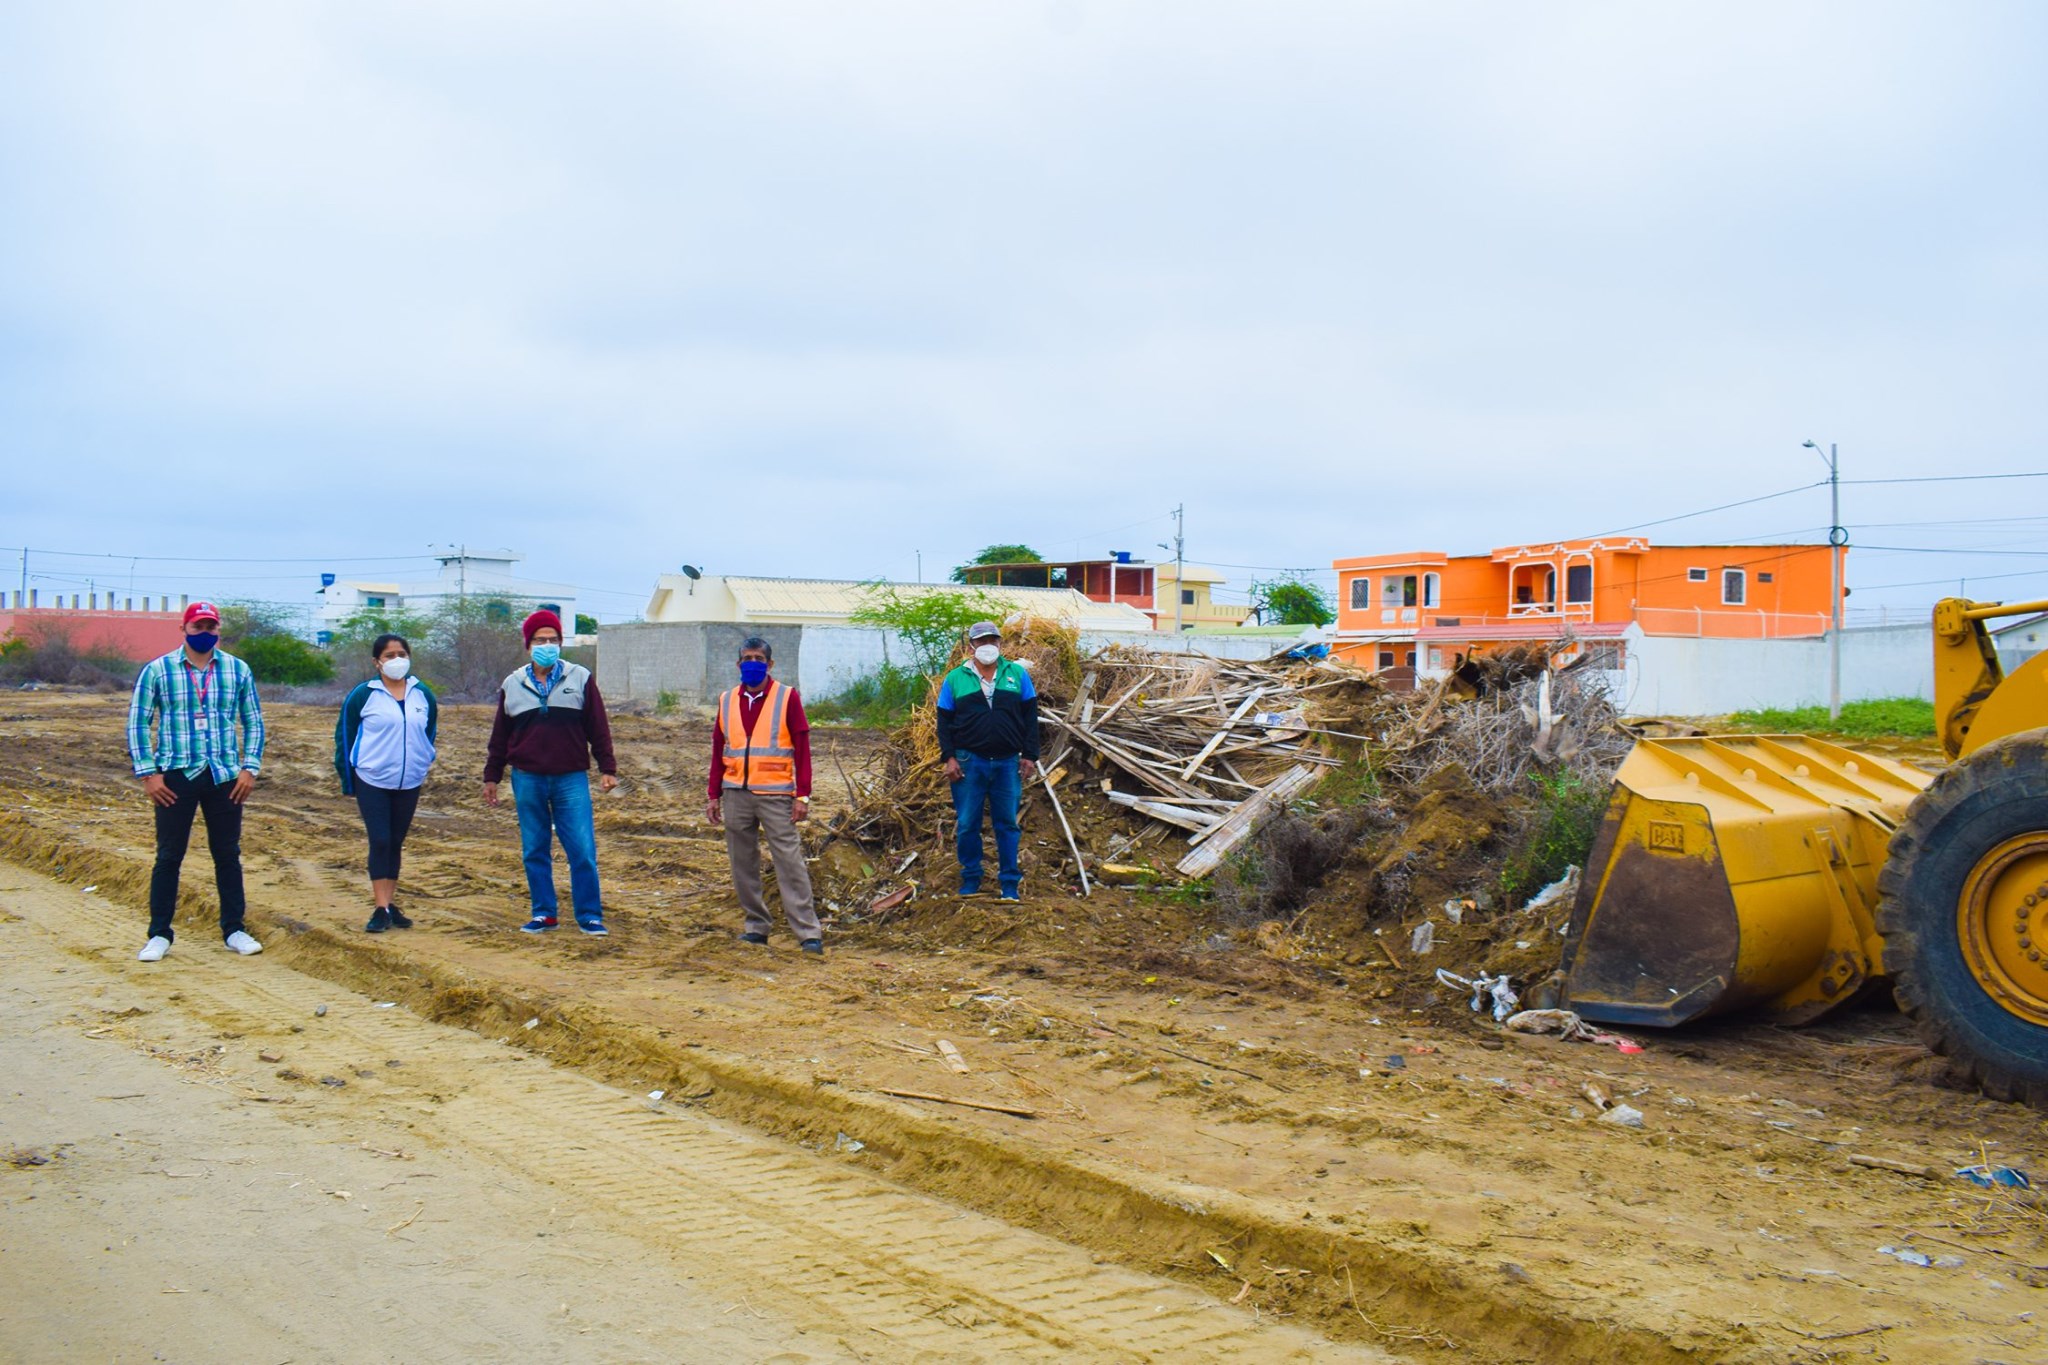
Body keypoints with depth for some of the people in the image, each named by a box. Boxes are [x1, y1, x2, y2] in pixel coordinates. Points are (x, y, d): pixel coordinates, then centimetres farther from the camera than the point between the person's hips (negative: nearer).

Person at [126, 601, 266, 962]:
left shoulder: (238, 670, 6)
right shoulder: (156, 670, 0)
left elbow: (253, 722, 10)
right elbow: (138, 723, 2)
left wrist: (249, 768, 1)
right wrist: (148, 773, -5)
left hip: (225, 778, 2)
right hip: (175, 776, -2)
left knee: (228, 854, 9)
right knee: (169, 856, 4)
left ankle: (234, 929, 19)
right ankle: (159, 934, 13)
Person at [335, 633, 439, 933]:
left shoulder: (423, 695, 4)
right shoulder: (363, 695, -7)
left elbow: (430, 733, 17)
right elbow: (344, 735, -1)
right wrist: (347, 780, 0)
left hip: (409, 784, 4)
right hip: (372, 782, -3)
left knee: (396, 843, 9)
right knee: (380, 842, -8)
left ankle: (391, 904, 16)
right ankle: (381, 909, -6)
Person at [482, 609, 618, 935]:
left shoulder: (580, 679, 5)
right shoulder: (513, 685, 9)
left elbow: (598, 728, 6)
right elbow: (499, 736, 15)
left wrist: (608, 768, 1)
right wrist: (491, 777, 14)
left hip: (571, 779, -2)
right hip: (527, 781, 2)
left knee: (583, 850, -5)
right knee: (535, 851, 7)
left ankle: (589, 915, 4)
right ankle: (543, 914, 17)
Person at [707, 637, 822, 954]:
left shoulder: (787, 697, 0)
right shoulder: (727, 700, 11)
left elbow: (802, 748, -2)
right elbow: (718, 750, 15)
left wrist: (802, 795, -7)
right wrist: (715, 795, 11)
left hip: (775, 794, -4)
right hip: (736, 794, 4)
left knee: (790, 863, -6)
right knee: (743, 865, 7)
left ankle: (808, 932, -5)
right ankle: (756, 926, 17)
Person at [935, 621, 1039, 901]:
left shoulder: (1017, 674, 7)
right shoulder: (955, 679, 4)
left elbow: (1030, 718, 7)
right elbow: (944, 721, 5)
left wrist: (1030, 756, 0)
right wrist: (949, 757, -6)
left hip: (1007, 763, 1)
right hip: (969, 762, 0)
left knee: (1007, 825, 4)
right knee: (968, 825, 4)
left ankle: (1009, 883, 10)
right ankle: (971, 879, 16)